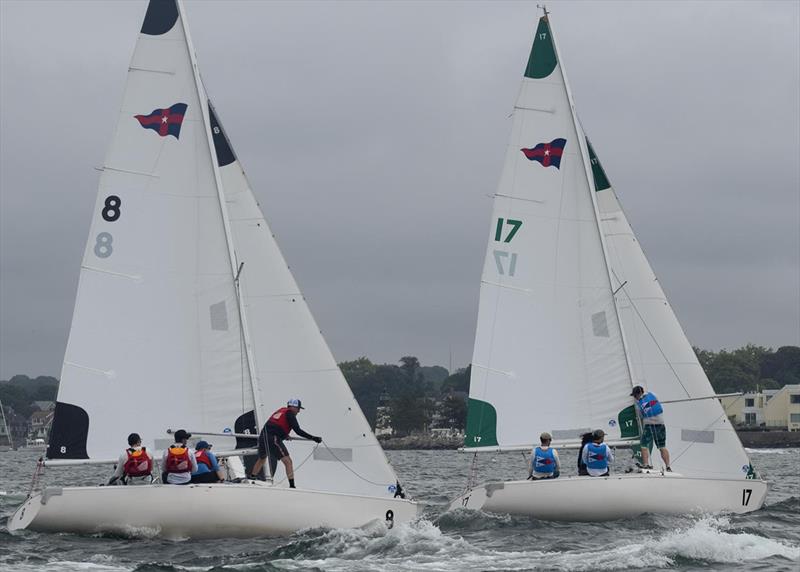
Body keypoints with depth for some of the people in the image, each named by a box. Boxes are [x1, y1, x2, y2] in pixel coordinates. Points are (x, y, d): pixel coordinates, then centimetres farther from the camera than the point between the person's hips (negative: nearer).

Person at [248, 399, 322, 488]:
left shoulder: (281, 410, 23)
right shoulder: (290, 414, 0)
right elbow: (298, 430, -8)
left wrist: (284, 435, 50)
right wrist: (313, 438, -7)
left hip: (263, 436, 8)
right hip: (273, 439, -8)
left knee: (261, 459, 30)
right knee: (288, 461, -5)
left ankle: (251, 479, 43)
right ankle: (292, 486, -13)